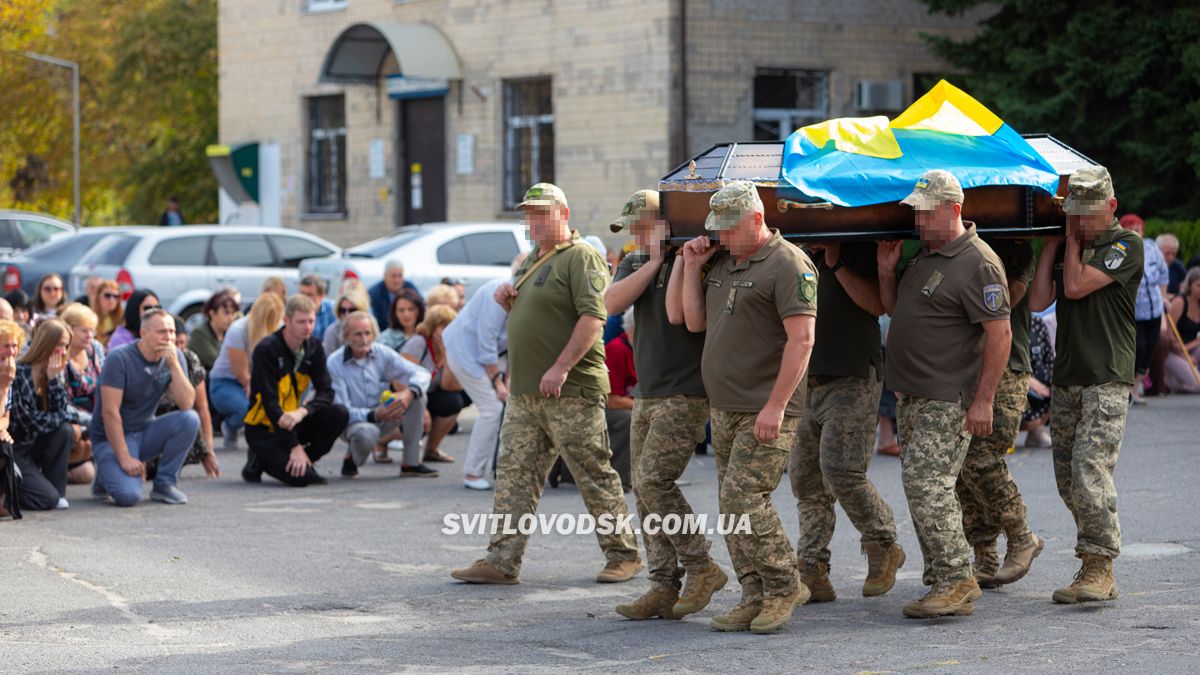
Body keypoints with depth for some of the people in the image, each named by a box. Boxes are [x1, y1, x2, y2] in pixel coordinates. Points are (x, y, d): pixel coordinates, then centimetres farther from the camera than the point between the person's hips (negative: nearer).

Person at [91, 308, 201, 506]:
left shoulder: (174, 357, -4)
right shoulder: (120, 358, -19)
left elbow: (187, 404, -15)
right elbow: (110, 413, -21)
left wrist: (174, 364, -25)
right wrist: (125, 458, -23)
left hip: (145, 431, 5)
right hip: (113, 437, -5)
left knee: (190, 420, -22)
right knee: (128, 495, -28)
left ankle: (164, 483, -7)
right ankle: (107, 474, 8)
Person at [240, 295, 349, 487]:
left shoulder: (314, 348, 1)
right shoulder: (266, 349, -18)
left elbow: (326, 391, -5)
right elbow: (270, 402, -20)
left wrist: (302, 412, -27)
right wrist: (295, 446, -23)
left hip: (294, 421, 6)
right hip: (263, 428, -6)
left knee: (339, 414, -18)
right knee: (299, 477, -26)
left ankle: (303, 462, -2)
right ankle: (259, 462, 5)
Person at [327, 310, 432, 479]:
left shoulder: (382, 353, -5)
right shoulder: (334, 363, -16)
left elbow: (421, 373, -8)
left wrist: (409, 393, -32)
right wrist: (374, 415, -36)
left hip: (383, 416, 5)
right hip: (354, 421, -5)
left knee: (417, 396, -18)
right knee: (366, 433, -40)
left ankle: (411, 463, -13)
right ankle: (351, 458, -1)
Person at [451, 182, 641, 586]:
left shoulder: (581, 258, -8)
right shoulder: (530, 262, 20)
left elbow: (593, 317, -19)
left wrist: (561, 367, -26)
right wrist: (506, 300, 9)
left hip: (571, 391, -9)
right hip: (523, 393, 9)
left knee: (595, 476, -1)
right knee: (514, 475, 4)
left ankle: (623, 554, 11)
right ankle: (502, 562, 4)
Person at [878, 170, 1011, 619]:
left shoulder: (978, 263, -16)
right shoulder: (923, 254, 13)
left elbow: (1000, 334, -18)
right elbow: (894, 310, 24)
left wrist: (983, 400, -20)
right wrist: (887, 272, 5)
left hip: (947, 399, -9)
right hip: (911, 396, 9)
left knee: (926, 483, -15)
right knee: (922, 486, 13)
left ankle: (957, 581, -11)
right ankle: (940, 579, 22)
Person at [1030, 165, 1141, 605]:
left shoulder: (1126, 245, -4)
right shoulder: (1067, 245, 15)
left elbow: (1076, 286, -15)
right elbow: (1039, 301, 4)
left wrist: (1072, 239, 0)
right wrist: (1053, 241, 4)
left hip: (1106, 379, -7)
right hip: (1066, 378, 7)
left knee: (1090, 472, -17)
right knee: (1067, 480, 7)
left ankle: (1099, 567, -11)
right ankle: (1096, 568, 14)